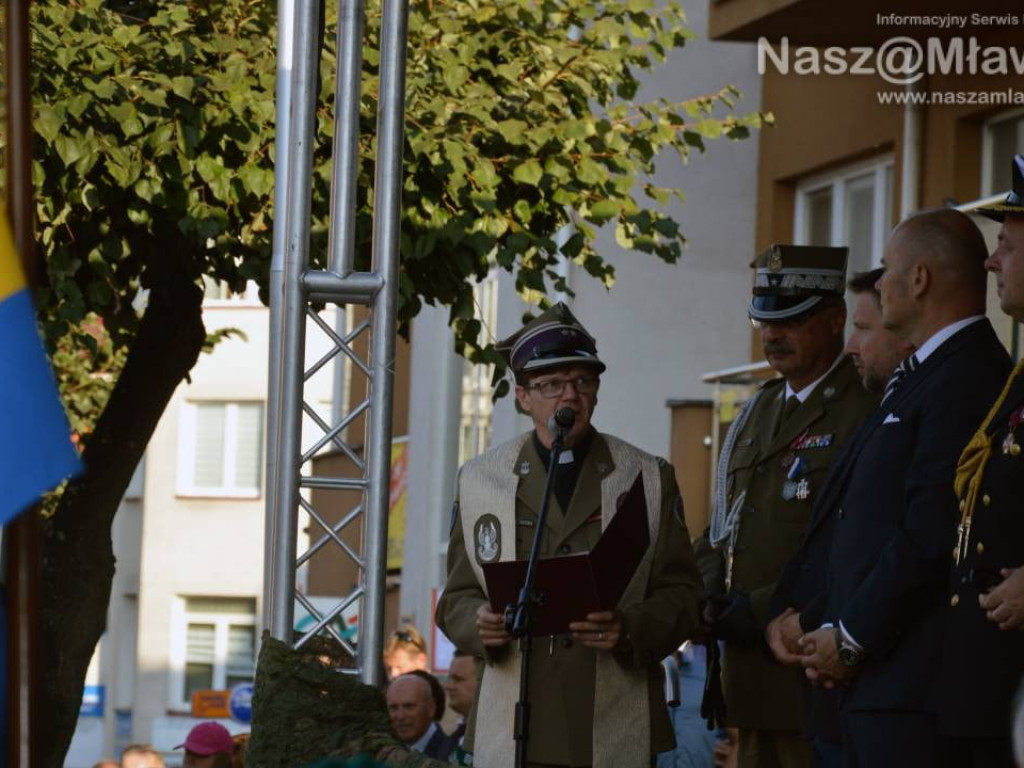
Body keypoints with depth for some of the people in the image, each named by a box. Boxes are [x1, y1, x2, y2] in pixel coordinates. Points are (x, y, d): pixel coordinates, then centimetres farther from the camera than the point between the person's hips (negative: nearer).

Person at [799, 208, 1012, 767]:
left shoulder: (968, 380, -13)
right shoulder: (913, 378, 20)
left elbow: (930, 537, -20)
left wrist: (851, 639, -12)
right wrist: (836, 633, 8)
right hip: (874, 684, 10)